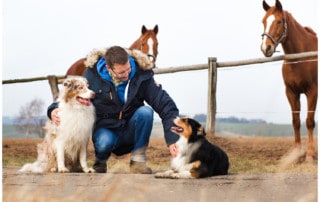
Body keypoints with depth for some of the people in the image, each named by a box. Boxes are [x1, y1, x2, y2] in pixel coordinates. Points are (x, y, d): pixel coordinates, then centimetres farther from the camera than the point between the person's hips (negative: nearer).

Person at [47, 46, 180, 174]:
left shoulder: (141, 76, -11)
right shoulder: (93, 76, -9)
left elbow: (165, 105, -12)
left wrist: (172, 140, -23)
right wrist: (54, 109, -16)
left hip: (131, 133, 1)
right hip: (106, 129, -1)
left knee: (145, 112, -29)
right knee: (104, 143, -37)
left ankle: (138, 160, -14)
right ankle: (100, 162, 1)